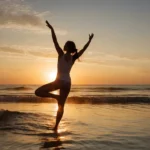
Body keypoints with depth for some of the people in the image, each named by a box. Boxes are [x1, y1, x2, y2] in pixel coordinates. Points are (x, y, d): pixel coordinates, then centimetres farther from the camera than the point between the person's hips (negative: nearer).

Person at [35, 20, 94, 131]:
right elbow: (84, 49, 13)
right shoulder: (74, 58, 2)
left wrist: (52, 29, -7)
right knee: (61, 106, 11)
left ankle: (56, 96, -11)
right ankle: (56, 126, 13)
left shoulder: (61, 55, -9)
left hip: (59, 81, -6)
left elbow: (55, 42, -11)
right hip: (67, 83, 6)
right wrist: (90, 39, 23)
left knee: (38, 92, 1)